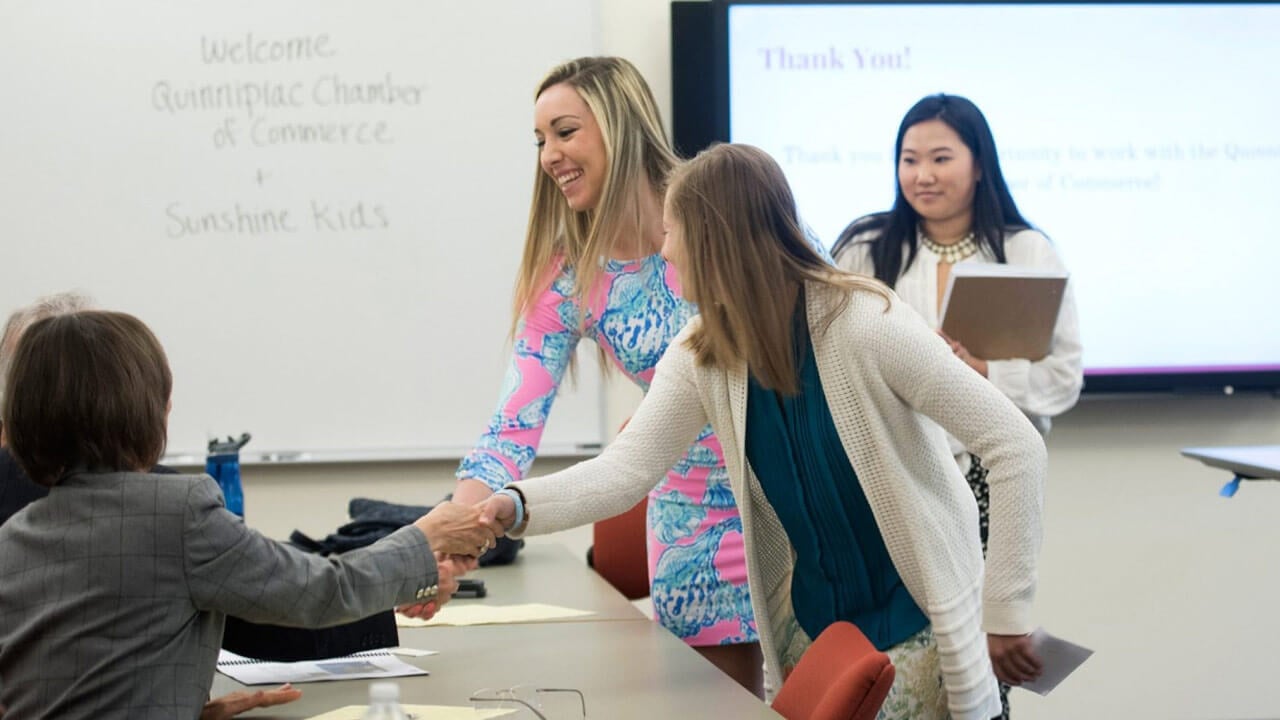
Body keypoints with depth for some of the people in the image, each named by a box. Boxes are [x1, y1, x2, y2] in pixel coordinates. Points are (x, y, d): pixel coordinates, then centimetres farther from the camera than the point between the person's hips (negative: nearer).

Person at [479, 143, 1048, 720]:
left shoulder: (867, 325, -23)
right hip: (811, 624, 5)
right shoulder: (700, 357, -5)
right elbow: (624, 471, -9)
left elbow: (1018, 446, -21)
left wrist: (1005, 613, -20)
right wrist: (517, 506, -27)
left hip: (916, 626, -5)